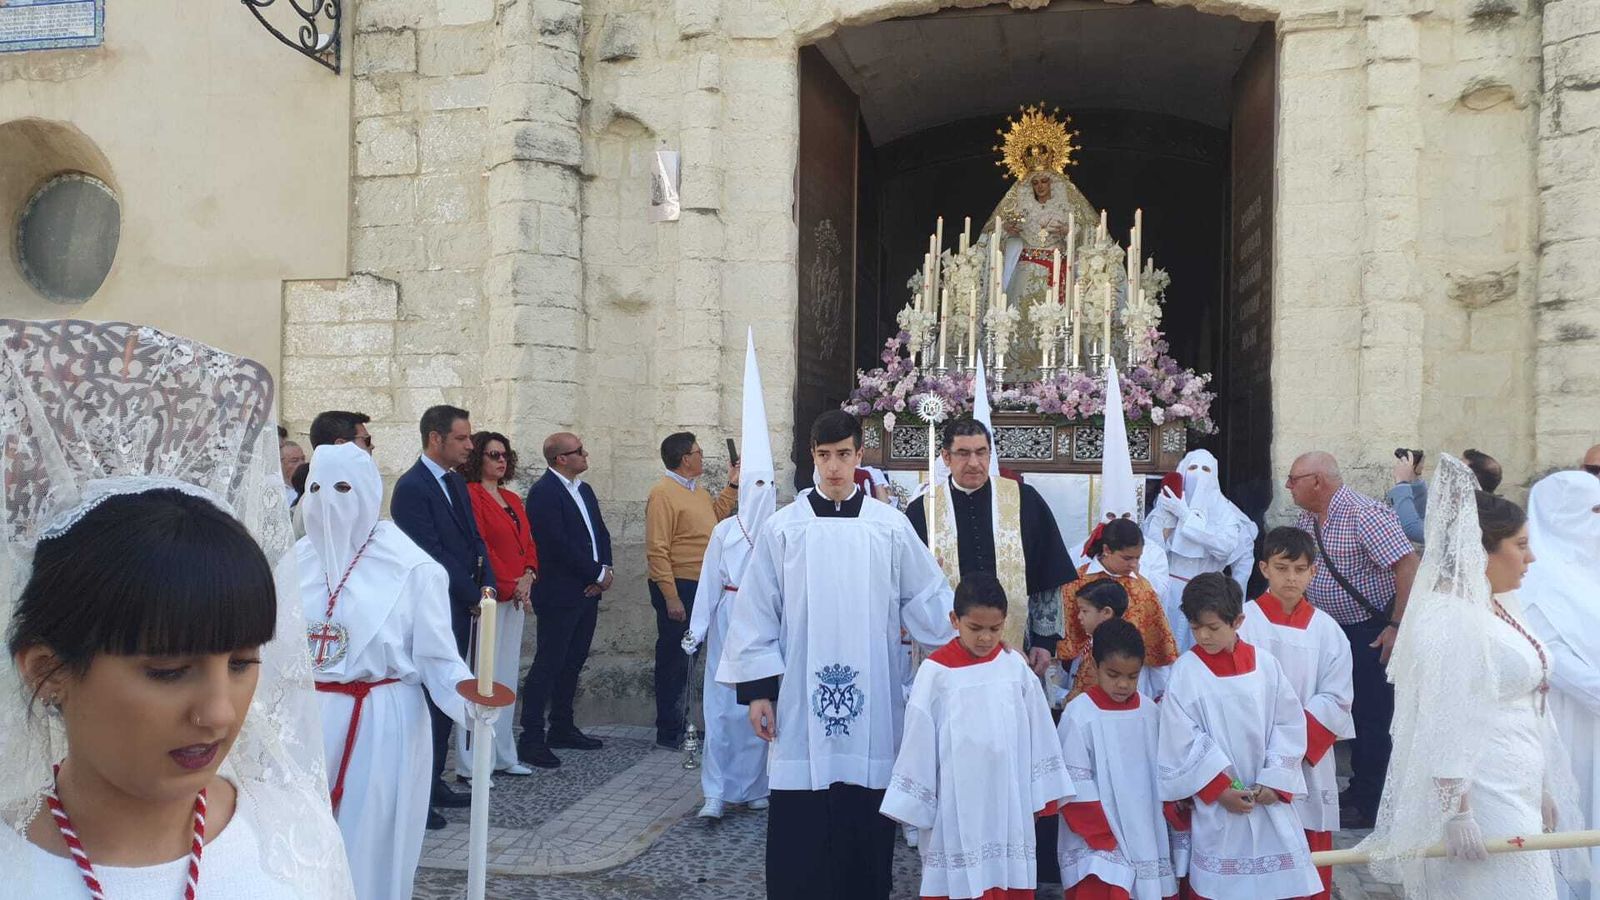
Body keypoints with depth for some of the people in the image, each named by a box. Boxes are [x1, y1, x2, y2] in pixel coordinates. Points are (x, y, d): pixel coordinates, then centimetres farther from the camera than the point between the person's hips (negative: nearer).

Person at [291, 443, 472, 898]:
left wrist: (469, 699, -25)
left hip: (383, 722, -4)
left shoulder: (409, 566, -9)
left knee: (371, 846, 5)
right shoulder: (297, 560, 4)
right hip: (308, 717, 4)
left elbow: (437, 657, -8)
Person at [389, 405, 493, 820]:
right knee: (430, 697, -4)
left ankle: (432, 783, 23)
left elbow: (474, 539, 16)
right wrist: (474, 596, -10)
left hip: (461, 608, 9)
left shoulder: (456, 482, 14)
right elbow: (432, 553, -17)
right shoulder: (412, 487, -14)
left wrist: (486, 585, 1)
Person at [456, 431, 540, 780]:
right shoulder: (471, 495, -8)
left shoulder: (513, 500, 17)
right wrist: (508, 586, -14)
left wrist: (528, 577, -2)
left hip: (516, 597, 8)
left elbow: (528, 543, 16)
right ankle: (471, 764, 0)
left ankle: (503, 754, 22)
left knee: (508, 676, 13)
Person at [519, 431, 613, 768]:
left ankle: (562, 728, 25)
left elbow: (601, 532, 17)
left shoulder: (584, 490, 15)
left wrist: (605, 569, -2)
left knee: (573, 662, 14)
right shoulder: (543, 492, -14)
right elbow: (559, 544, -20)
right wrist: (598, 574, -13)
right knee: (548, 664, -5)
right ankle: (531, 738, 0)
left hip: (588, 591, 9)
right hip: (559, 594, -9)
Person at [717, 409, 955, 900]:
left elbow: (928, 600, 8)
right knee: (799, 827, 1)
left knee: (866, 821, 5)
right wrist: (758, 688, -1)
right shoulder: (782, 527, 1)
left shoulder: (890, 526, 2)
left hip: (871, 699, 1)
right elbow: (756, 612, 3)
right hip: (801, 698, 0)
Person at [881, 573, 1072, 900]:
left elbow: (1039, 733, 8)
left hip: (1009, 803, 3)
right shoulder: (936, 672, -8)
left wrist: (1043, 794, 10)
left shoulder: (1016, 666, 1)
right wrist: (910, 804, -2)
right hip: (957, 808, -3)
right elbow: (918, 744, -4)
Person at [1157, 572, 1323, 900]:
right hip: (1216, 803, -2)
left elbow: (1289, 726, 1)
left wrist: (1275, 782, -8)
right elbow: (1182, 741, -8)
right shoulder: (1185, 672, -8)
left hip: (1270, 797, 2)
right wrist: (1220, 789, -12)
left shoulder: (1265, 664, -1)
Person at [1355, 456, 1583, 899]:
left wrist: (1541, 790, 20)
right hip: (1478, 801, -9)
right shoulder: (1448, 617, -18)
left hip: (1515, 797, 9)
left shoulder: (1498, 607, 11)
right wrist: (1455, 812, -23)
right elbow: (1443, 724, -22)